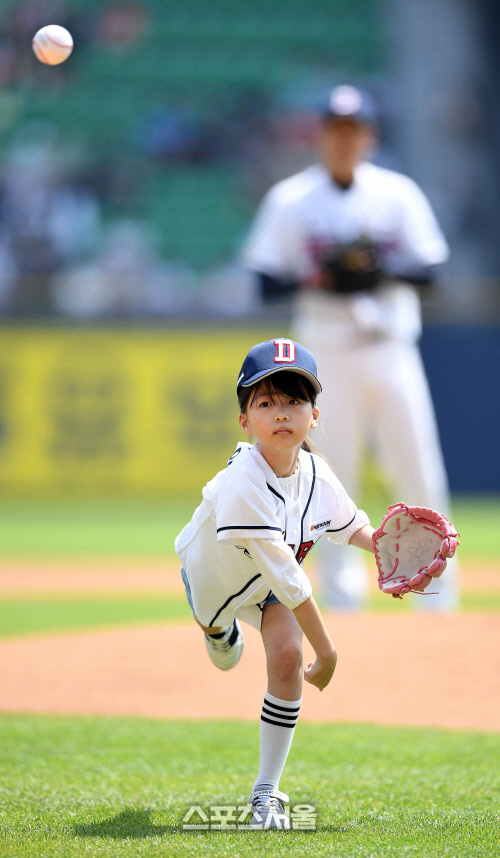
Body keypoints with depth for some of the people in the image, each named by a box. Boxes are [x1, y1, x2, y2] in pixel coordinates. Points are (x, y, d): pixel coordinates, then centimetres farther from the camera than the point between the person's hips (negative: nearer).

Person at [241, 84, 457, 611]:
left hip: (392, 348, 1)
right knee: (333, 469, -4)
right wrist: (319, 278, -16)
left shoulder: (399, 194, 6)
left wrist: (382, 267, -15)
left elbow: (428, 270, 3)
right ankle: (339, 578, 5)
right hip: (327, 351, -1)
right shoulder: (289, 201, 3)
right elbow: (266, 281, 0)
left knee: (418, 466, -3)